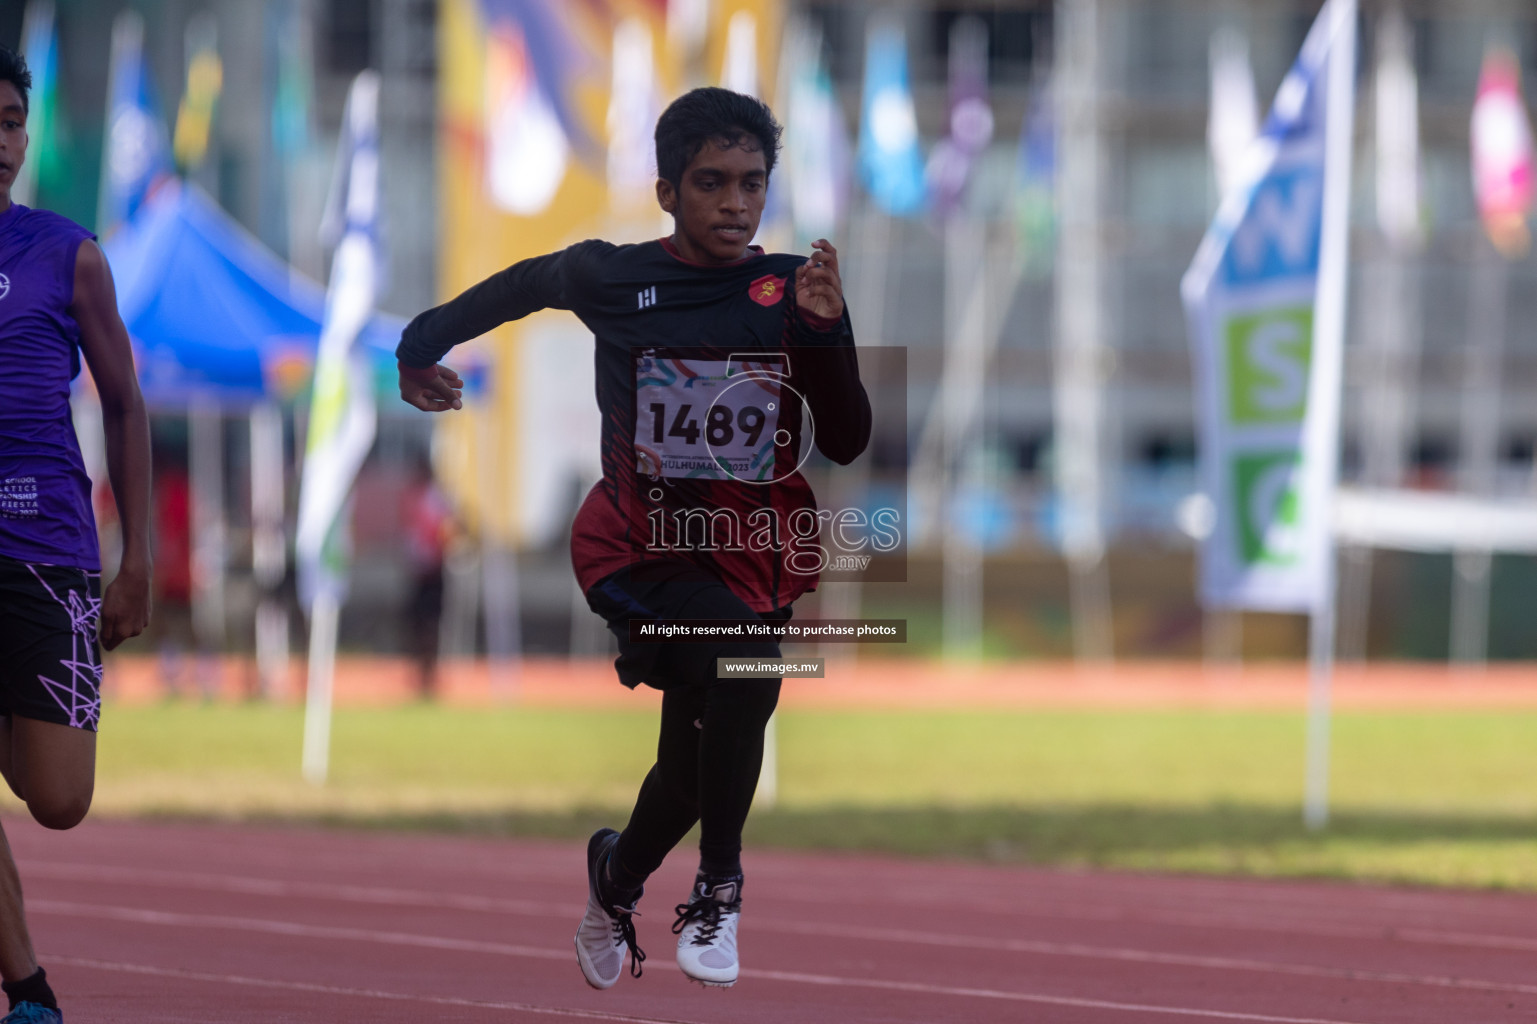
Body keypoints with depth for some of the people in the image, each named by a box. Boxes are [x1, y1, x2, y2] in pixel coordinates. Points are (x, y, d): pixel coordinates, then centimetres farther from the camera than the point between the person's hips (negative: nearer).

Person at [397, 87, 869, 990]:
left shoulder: (796, 289, -5)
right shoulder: (612, 279, -7)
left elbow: (847, 443, -7)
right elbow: (526, 285, 16)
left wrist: (824, 330, -21)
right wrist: (426, 342, 21)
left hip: (755, 558, 3)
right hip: (643, 545, -3)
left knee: (693, 770, 6)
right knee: (745, 667, -31)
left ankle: (619, 875, 42)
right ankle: (719, 883, -11)